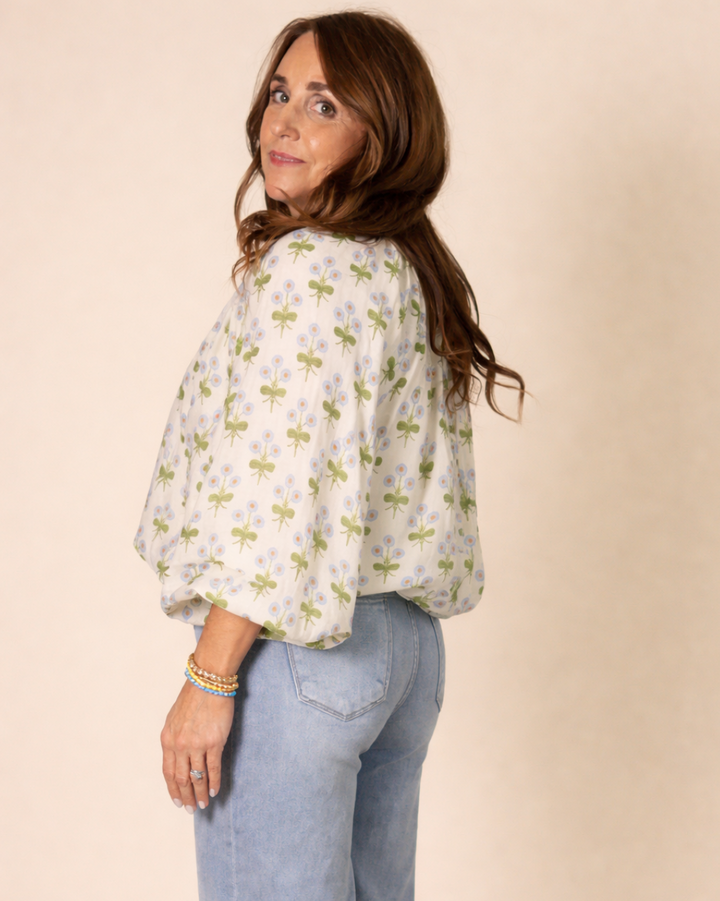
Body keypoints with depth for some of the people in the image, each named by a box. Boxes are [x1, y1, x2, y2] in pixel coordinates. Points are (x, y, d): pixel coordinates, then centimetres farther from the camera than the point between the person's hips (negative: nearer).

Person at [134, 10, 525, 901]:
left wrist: (206, 682, -18)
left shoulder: (307, 268, -16)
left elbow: (283, 496, -22)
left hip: (297, 657, -9)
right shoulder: (410, 268, 12)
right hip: (408, 643, 9)